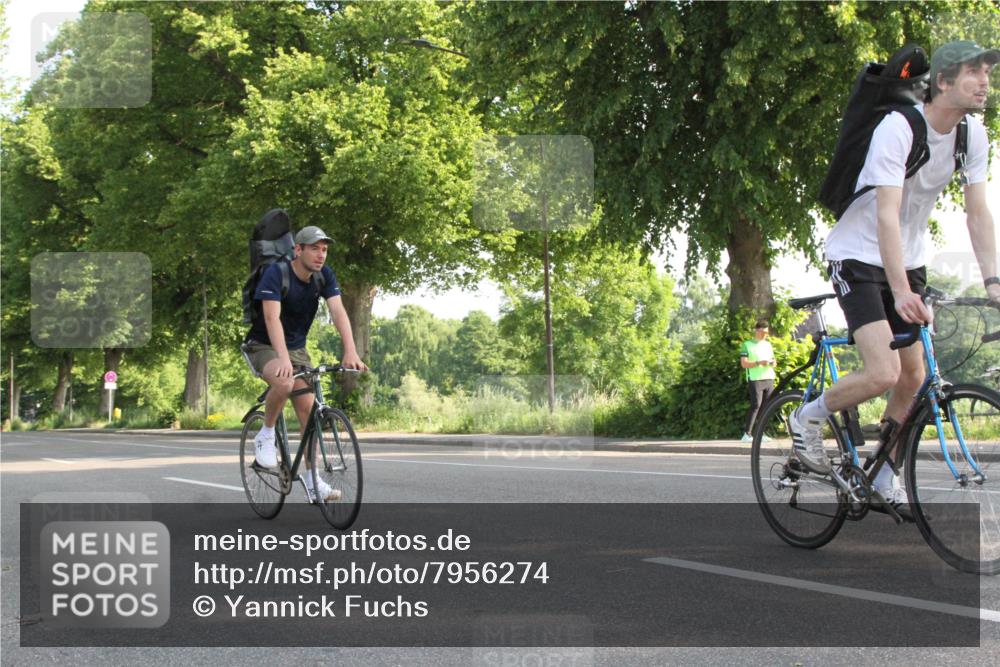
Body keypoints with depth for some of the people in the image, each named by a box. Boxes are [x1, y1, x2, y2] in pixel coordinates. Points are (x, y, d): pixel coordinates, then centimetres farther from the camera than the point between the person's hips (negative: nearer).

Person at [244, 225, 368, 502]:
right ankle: (265, 436, -10)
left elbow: (339, 313, -21)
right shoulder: (276, 274, -24)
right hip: (264, 346, -5)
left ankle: (313, 482, 1)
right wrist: (283, 358, -50)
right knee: (284, 382, -36)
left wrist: (350, 352, -36)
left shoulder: (325, 276, -9)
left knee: (307, 409, -4)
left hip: (297, 347, 5)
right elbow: (272, 317, -36)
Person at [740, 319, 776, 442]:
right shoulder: (747, 345, 3)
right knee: (755, 406, -14)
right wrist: (758, 363, -18)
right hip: (755, 380, -6)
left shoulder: (768, 344, 21)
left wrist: (773, 363, 1)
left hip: (769, 378, 6)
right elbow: (744, 363, -5)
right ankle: (747, 434, -14)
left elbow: (773, 360, 25)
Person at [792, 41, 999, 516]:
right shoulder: (897, 129, -24)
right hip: (858, 258, -7)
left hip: (907, 261, 7)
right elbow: (887, 214, -31)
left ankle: (886, 481, 20)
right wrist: (901, 292, -41)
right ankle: (808, 419, 5)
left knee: (914, 378, 5)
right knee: (884, 374, -21)